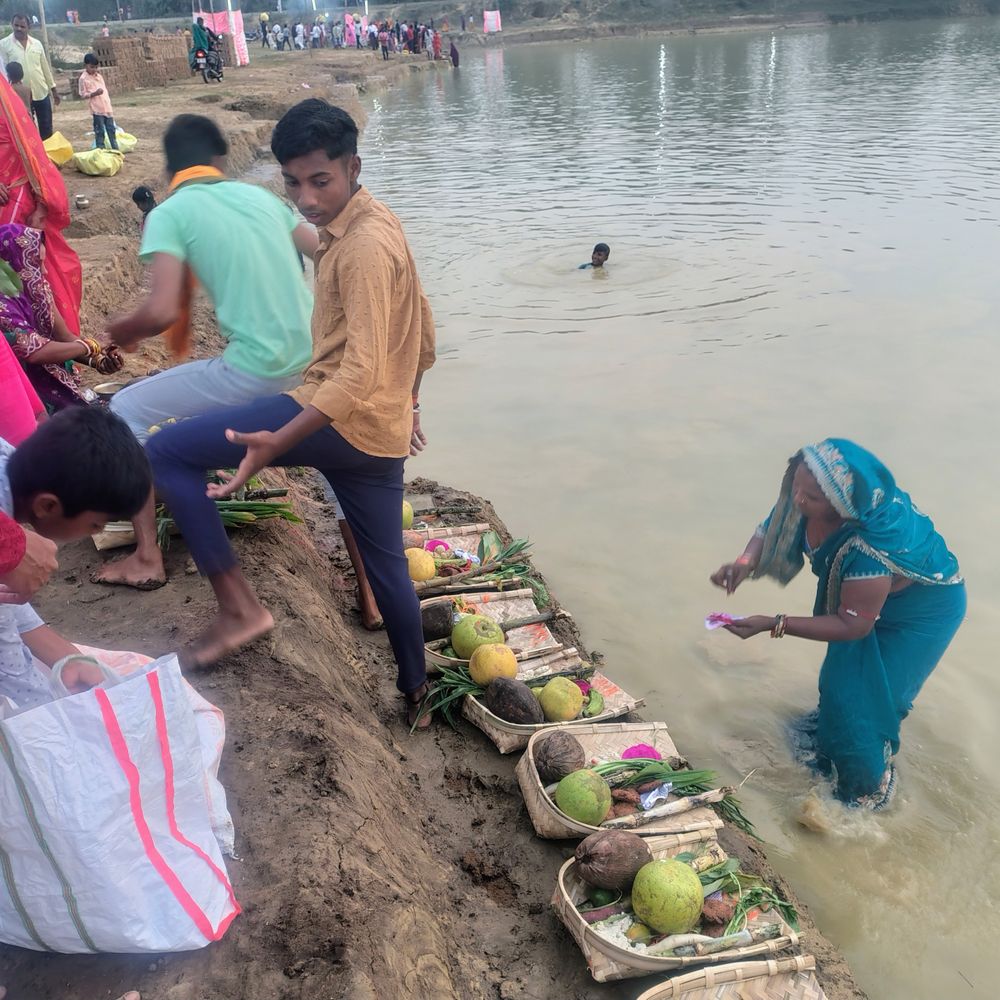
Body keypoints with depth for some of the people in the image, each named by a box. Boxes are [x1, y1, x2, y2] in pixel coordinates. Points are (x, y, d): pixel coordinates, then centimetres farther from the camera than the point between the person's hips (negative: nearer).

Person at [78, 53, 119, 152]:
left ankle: (115, 149, 17)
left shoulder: (99, 75, 13)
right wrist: (94, 93, -24)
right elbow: (83, 95, -8)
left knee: (111, 129, 10)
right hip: (97, 109, -6)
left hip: (107, 108, 6)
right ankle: (100, 150, 1)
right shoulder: (83, 78, -6)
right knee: (99, 131, -4)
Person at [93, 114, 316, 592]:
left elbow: (161, 311, -13)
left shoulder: (169, 214, -2)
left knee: (127, 410, 12)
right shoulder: (261, 196, 13)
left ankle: (146, 558, 12)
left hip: (257, 370, -5)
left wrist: (122, 329, 9)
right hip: (309, 357, 5)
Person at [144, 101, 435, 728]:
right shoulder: (377, 224, 13)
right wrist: (407, 403, 33)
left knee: (166, 452, -6)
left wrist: (276, 443, -33)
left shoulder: (364, 245, -17)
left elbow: (361, 373, -26)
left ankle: (240, 608, -6)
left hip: (342, 418, -10)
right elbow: (422, 329, 23)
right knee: (387, 565, 21)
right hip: (381, 431, 10)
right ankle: (417, 694, 37)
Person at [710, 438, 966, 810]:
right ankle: (830, 722, 57)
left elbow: (853, 625, -33)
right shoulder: (807, 490, -29)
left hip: (923, 608, -6)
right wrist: (745, 562, -32)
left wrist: (772, 625, -36)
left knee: (867, 700, 1)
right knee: (841, 673, 25)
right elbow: (771, 527, -10)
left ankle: (869, 788, 29)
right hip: (858, 591, 7)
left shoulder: (872, 547, -45)